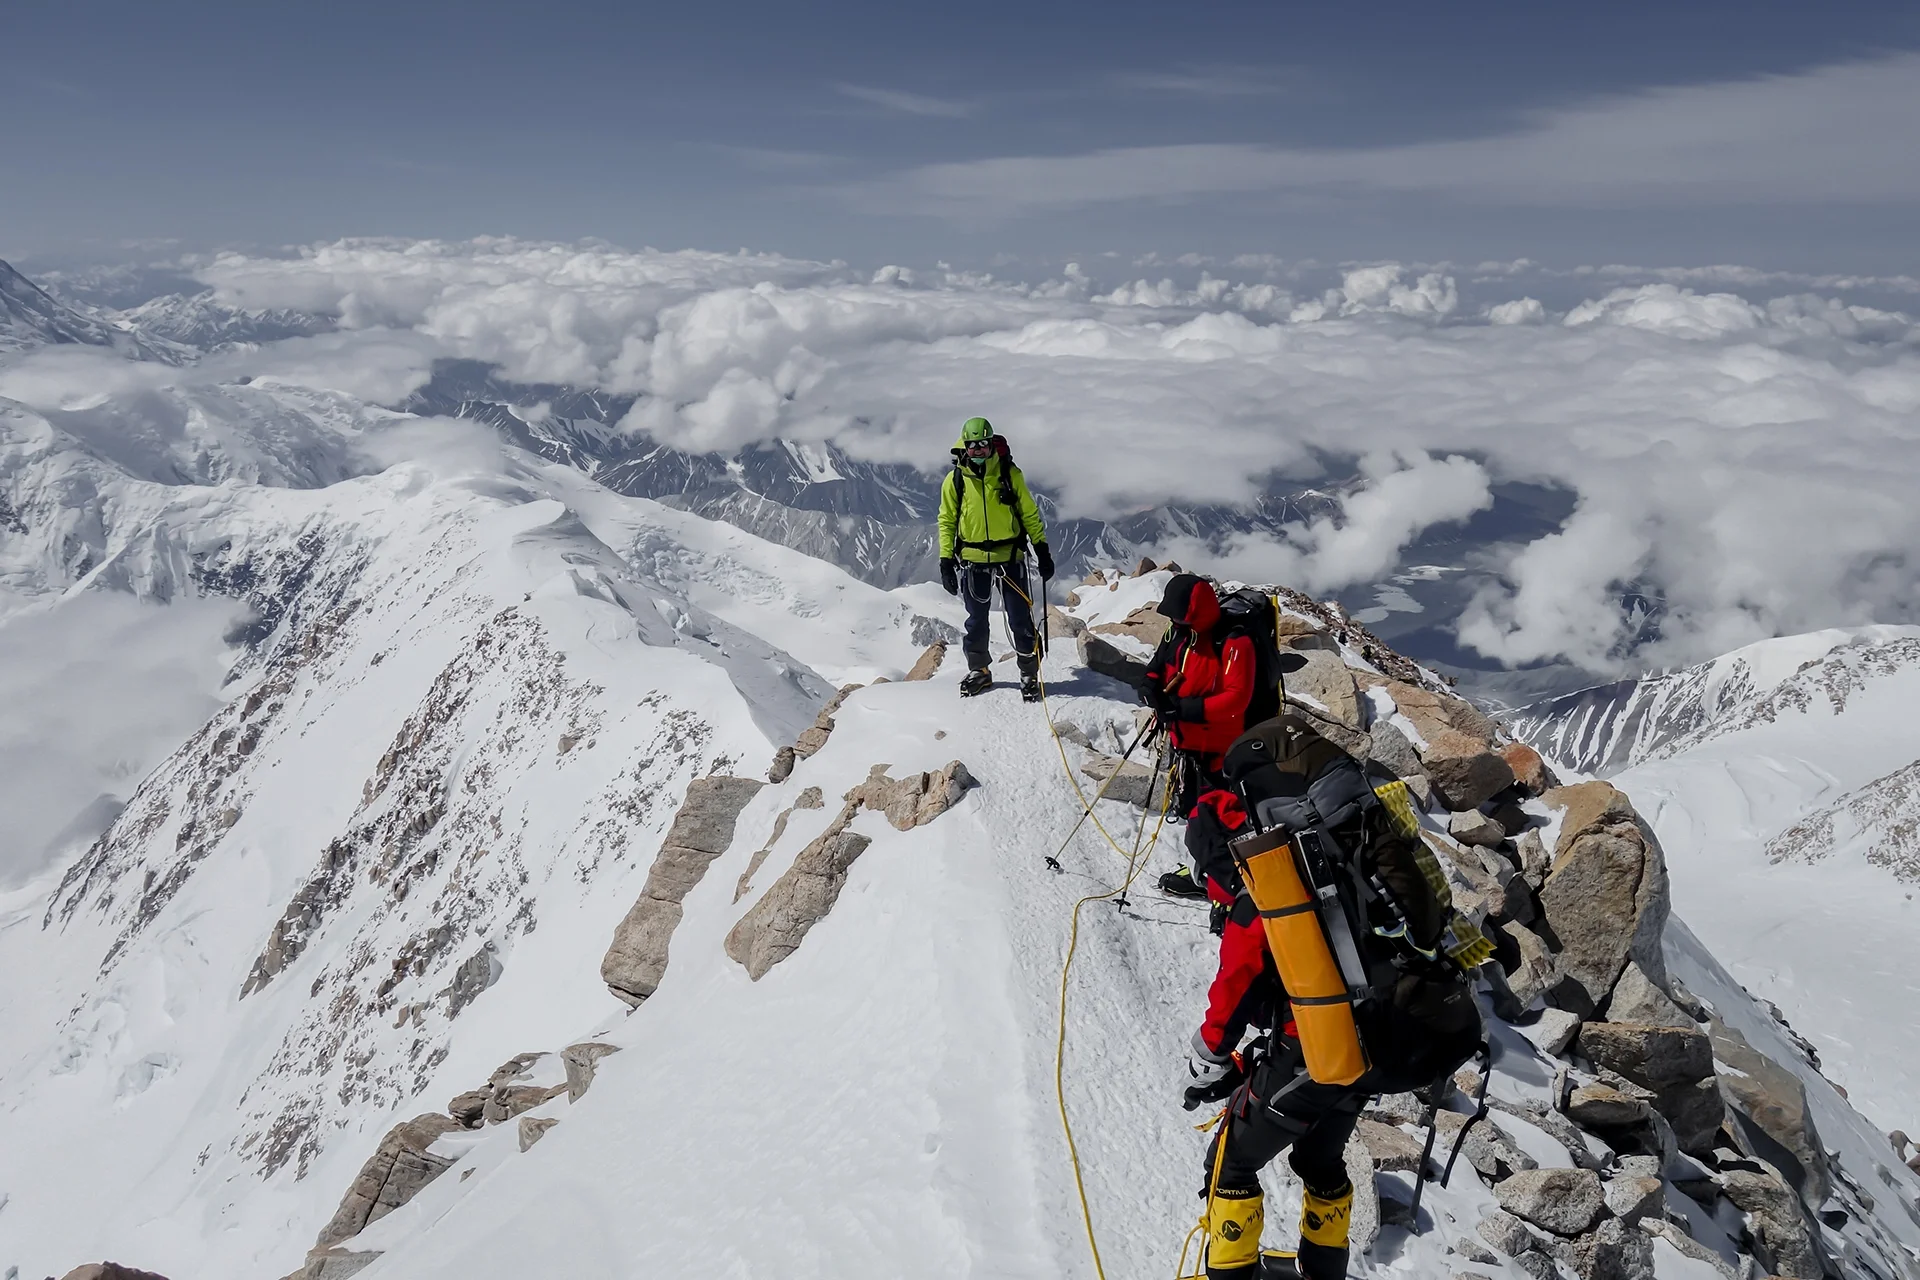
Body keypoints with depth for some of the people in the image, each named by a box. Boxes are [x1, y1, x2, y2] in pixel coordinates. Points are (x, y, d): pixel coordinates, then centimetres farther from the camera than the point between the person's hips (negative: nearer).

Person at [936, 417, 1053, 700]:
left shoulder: (1009, 474, -4)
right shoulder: (955, 480, -2)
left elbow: (1029, 514, 3)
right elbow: (947, 521, 4)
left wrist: (1042, 549, 0)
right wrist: (946, 560, -1)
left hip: (1010, 556, -1)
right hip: (973, 560, 1)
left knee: (1020, 619, 0)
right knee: (976, 621, 12)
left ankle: (1029, 673, 15)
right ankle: (978, 671, 29)